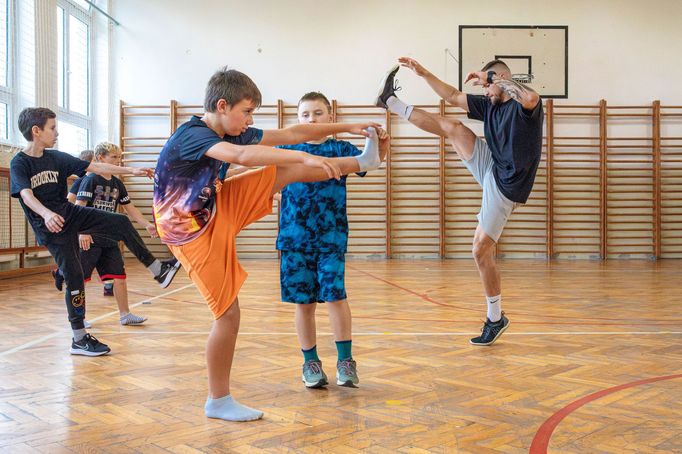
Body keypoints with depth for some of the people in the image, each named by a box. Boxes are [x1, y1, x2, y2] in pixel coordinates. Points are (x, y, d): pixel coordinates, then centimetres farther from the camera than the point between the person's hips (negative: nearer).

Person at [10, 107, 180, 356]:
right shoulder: (20, 163, -11)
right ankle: (79, 340, 5)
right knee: (74, 278, -6)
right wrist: (47, 214, -47)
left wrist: (131, 170, 2)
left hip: (71, 213, 6)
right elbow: (26, 195, -27)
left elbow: (94, 167, 4)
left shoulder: (56, 158, 4)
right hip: (52, 228, -6)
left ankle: (157, 270, 3)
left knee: (121, 222, -6)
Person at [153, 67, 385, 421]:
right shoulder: (191, 135, -26)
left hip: (218, 209, 8)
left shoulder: (232, 132, -1)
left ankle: (362, 161, 17)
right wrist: (306, 157, -46)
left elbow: (289, 134, 4)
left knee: (286, 171, 1)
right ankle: (218, 402, 11)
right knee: (228, 314, -5)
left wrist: (346, 127, 4)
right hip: (194, 230, -8)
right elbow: (241, 156, -45)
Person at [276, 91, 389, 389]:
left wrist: (380, 149, -35)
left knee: (334, 295, -8)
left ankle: (345, 360, 8)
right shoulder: (287, 149, 6)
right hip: (294, 237, 2)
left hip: (331, 236, -1)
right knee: (303, 302, 7)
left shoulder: (341, 149, 2)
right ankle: (310, 362, 21)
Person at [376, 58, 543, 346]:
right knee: (451, 127, 4)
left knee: (481, 250, -6)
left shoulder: (525, 105, -15)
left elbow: (532, 98, -41)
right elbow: (453, 97, 16)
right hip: (490, 168, 8)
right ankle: (390, 101, 20)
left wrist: (492, 77, -31)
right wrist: (423, 73, 12)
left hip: (505, 186, -8)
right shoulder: (489, 105, 9)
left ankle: (496, 319, 9)